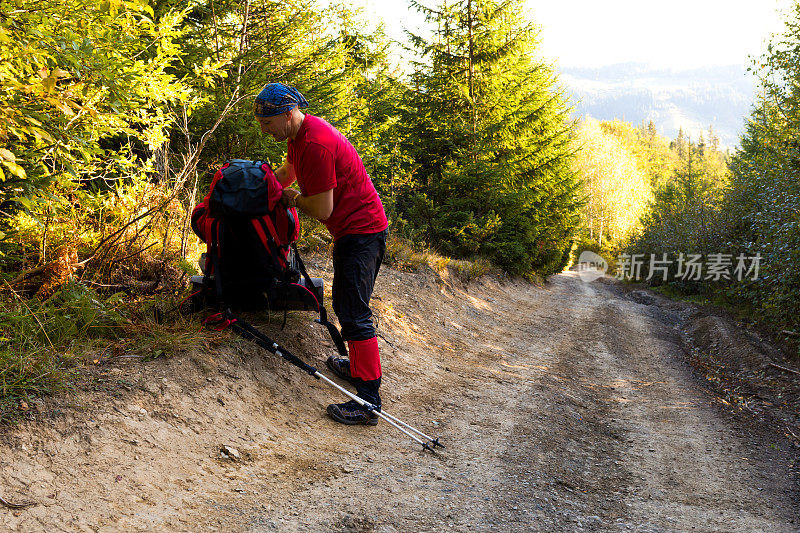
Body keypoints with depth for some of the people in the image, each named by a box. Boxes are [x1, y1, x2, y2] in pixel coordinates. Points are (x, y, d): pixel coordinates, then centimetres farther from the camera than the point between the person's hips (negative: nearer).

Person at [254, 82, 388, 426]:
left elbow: (322, 210, -23)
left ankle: (369, 401, -12)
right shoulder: (299, 134, 9)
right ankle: (359, 367, 36)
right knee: (346, 305, 21)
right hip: (355, 227, 11)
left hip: (361, 231, -11)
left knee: (354, 314, -13)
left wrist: (293, 199, -4)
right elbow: (287, 173, 31)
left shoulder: (316, 144, -24)